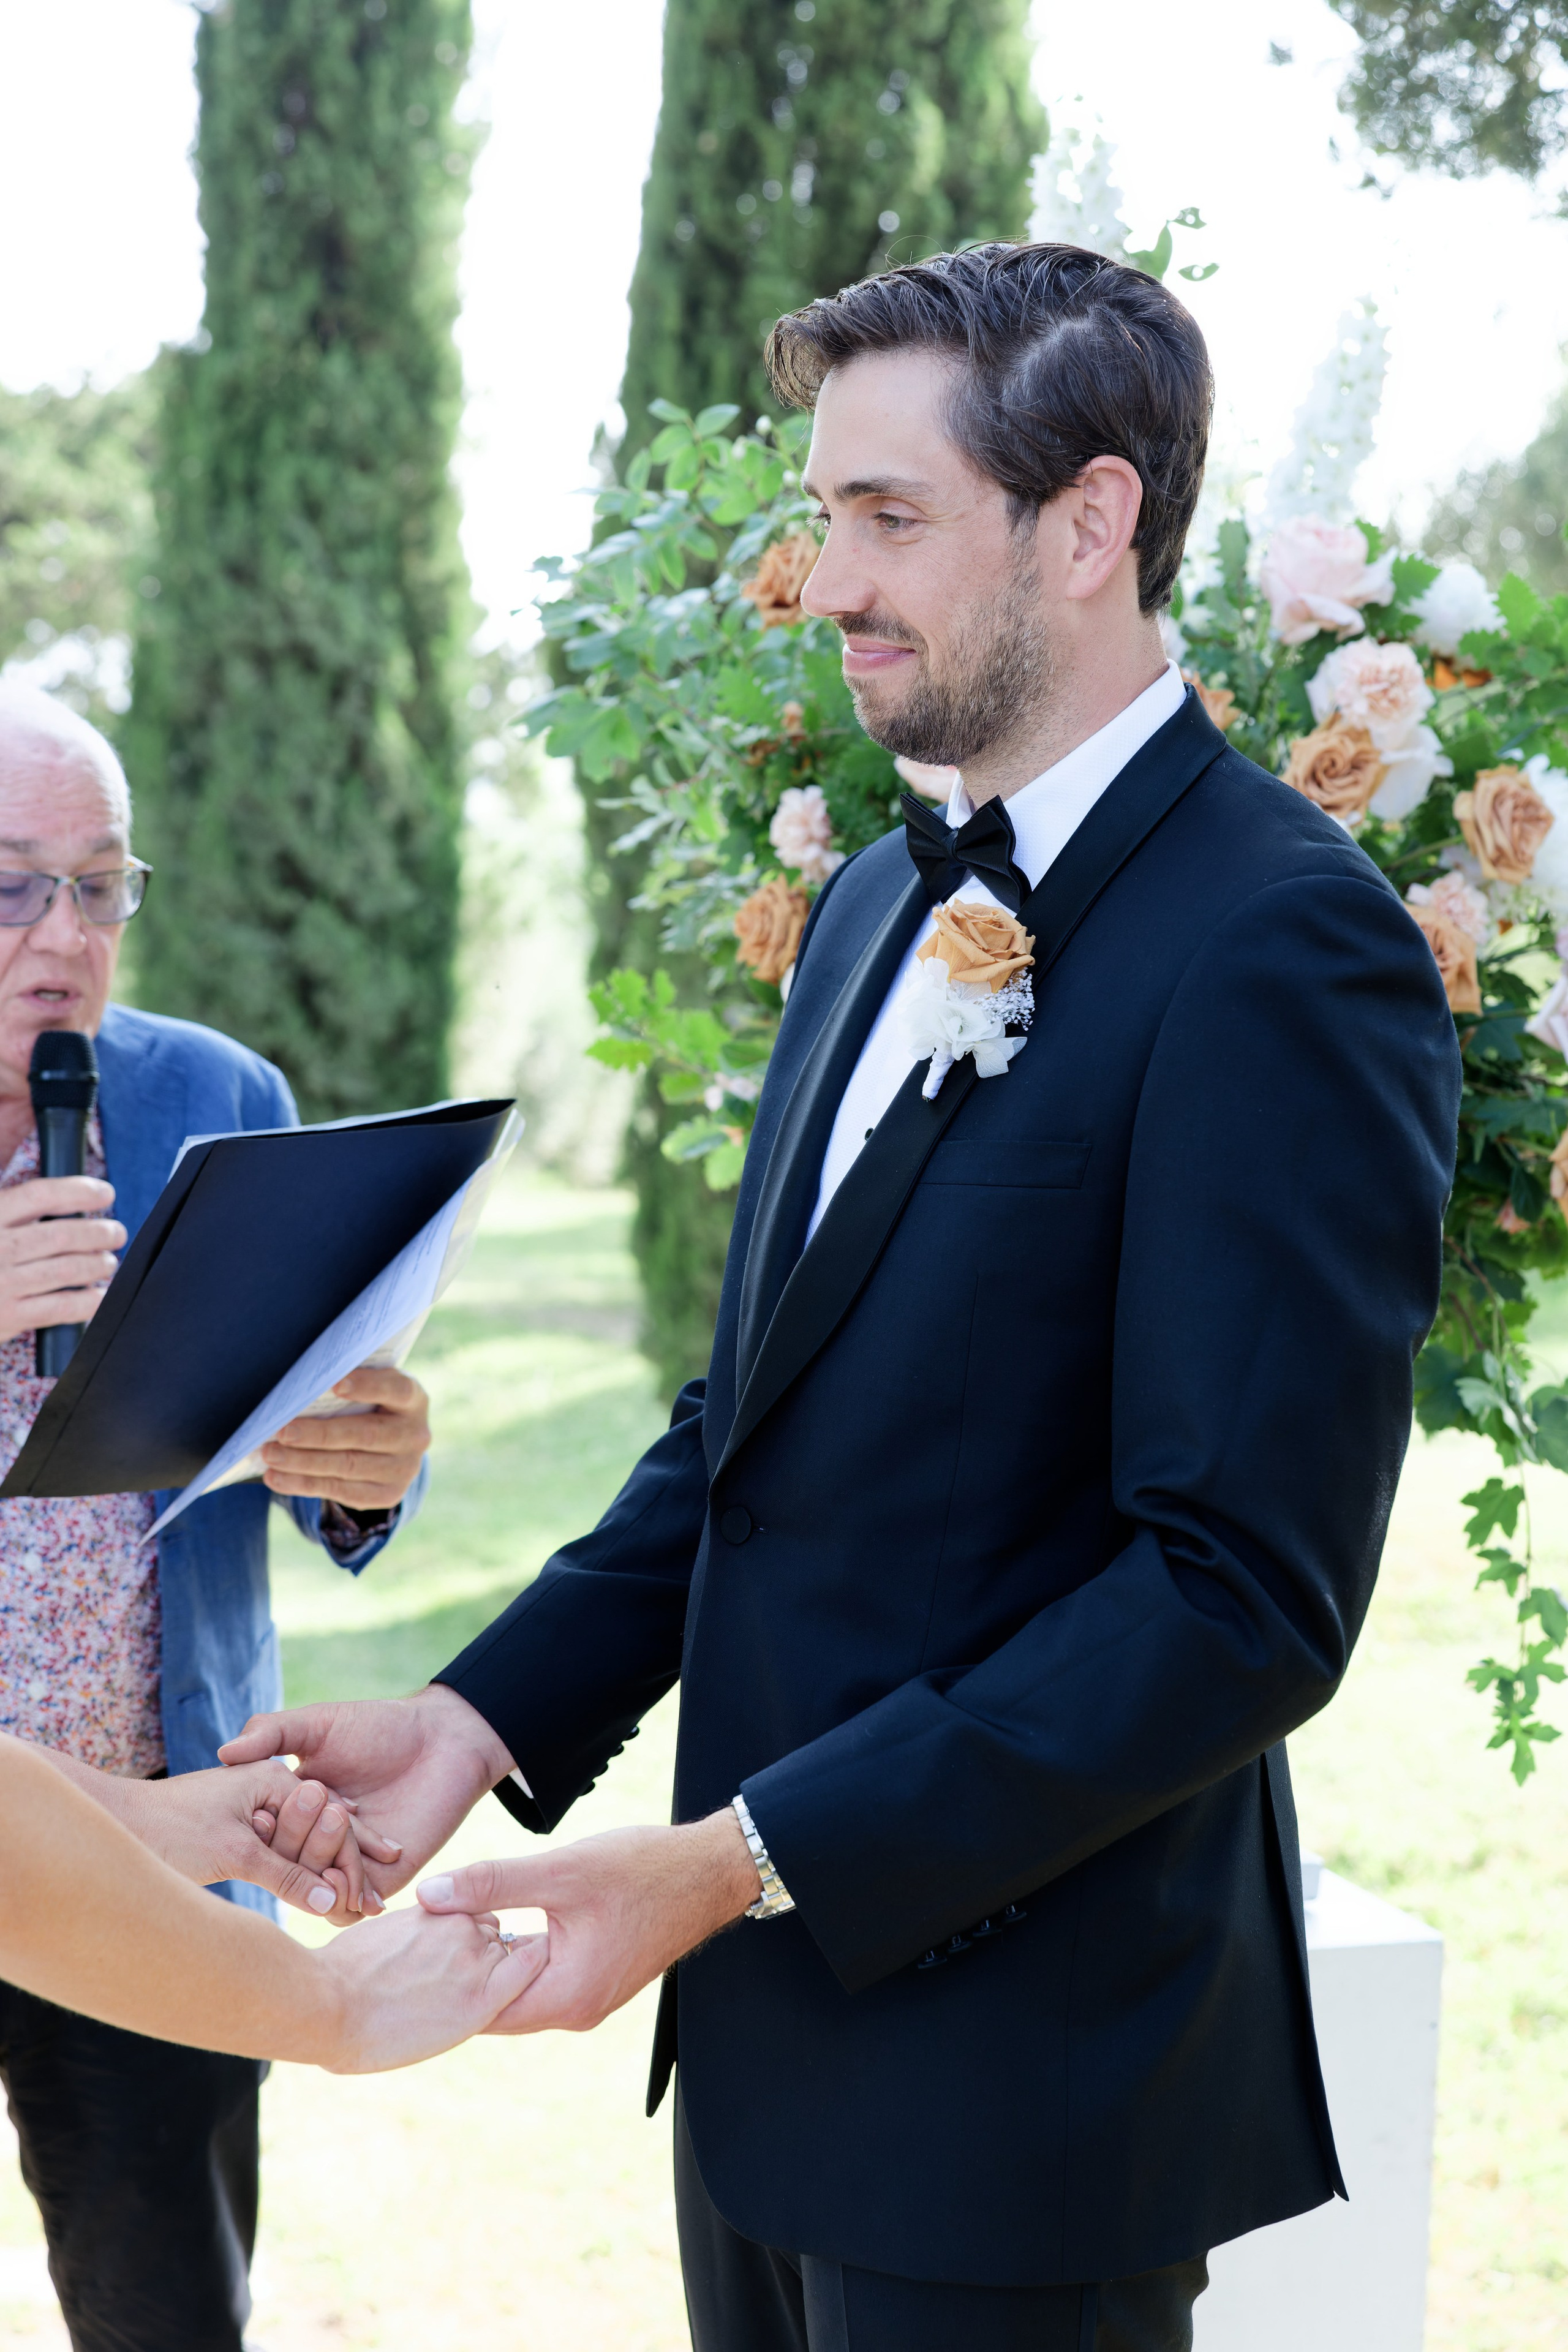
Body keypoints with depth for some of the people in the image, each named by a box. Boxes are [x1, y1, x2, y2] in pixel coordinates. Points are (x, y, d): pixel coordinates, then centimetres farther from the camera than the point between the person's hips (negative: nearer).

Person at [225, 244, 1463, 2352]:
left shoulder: (1283, 949, -18)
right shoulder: (880, 904, 10)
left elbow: (1250, 1595, -23)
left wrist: (744, 1862, -22)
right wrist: (492, 1716, 1)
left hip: (1012, 2088, -8)